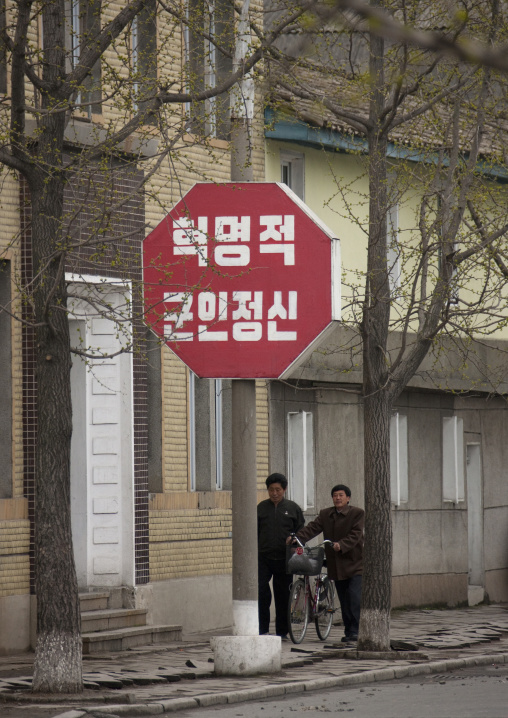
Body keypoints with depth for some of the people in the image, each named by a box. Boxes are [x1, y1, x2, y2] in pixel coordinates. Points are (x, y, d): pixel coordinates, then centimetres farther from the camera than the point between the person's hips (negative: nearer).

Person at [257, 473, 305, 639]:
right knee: (261, 591, -12)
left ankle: (282, 631, 14)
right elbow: (255, 531, 10)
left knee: (283, 595, 5)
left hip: (284, 558, 0)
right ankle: (262, 629, -3)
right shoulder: (261, 507, 8)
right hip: (263, 558, 0)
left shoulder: (293, 508, 6)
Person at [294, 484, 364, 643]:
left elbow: (355, 535, -15)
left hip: (355, 564, -4)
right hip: (337, 567, 4)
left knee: (355, 598, -14)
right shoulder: (325, 515, 9)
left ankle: (354, 632, -10)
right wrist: (297, 538, -23)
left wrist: (341, 545, -32)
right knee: (344, 601, 9)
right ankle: (349, 632, 16)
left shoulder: (358, 513, -4)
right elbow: (313, 528, -4)